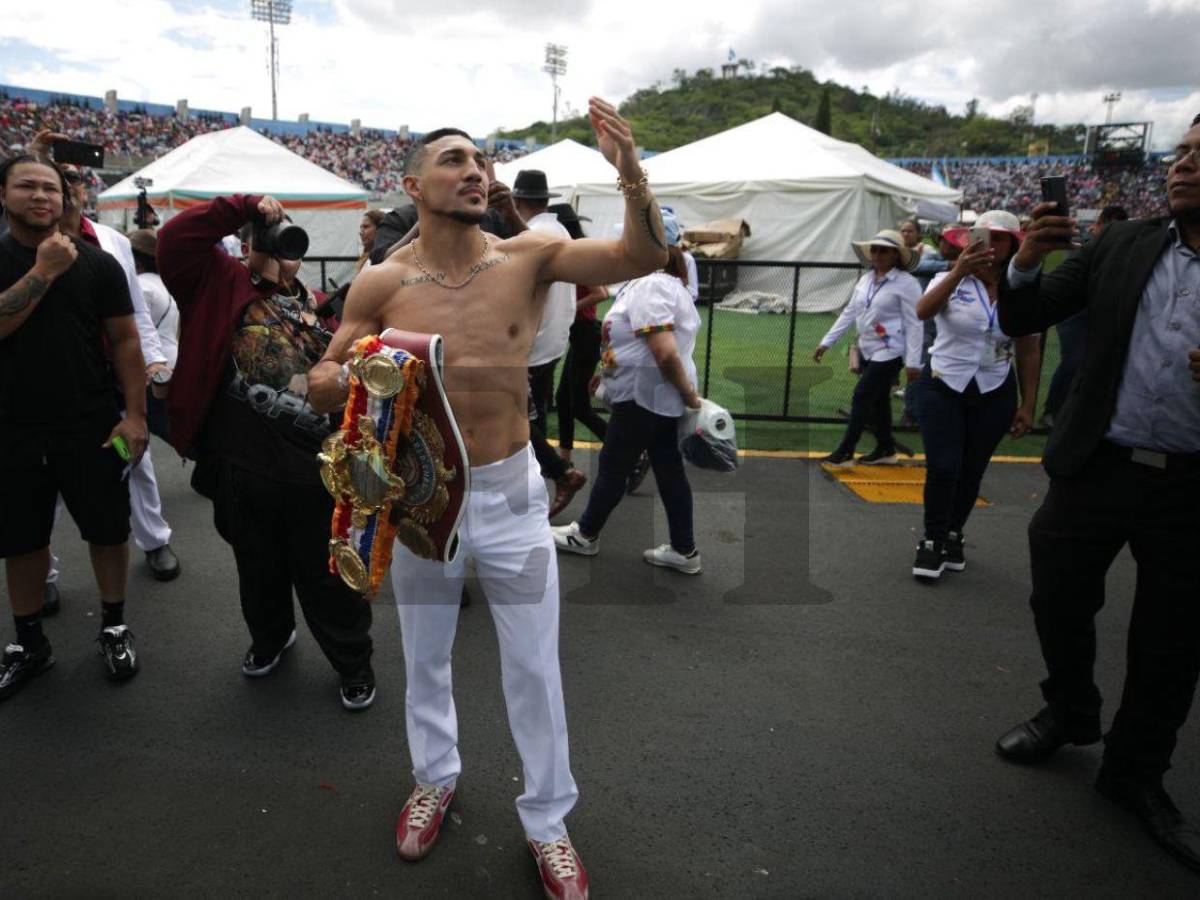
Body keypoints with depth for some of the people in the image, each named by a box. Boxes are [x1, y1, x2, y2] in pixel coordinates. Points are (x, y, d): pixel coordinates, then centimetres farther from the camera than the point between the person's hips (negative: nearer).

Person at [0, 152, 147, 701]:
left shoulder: (97, 263, 0)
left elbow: (125, 341, -1)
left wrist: (135, 414, -8)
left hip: (91, 427, -1)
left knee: (108, 529, 6)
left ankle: (114, 626, 26)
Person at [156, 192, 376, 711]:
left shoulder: (317, 308, 11)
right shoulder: (223, 285, 3)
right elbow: (175, 239, -12)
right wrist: (245, 207, -11)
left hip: (314, 470, 1)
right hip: (241, 468, 0)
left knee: (328, 577, 11)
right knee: (260, 570, 21)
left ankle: (353, 663, 29)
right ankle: (270, 638, 48)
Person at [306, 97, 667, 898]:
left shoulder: (528, 257, -8)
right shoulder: (382, 284, -8)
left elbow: (646, 257, -16)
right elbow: (320, 383, -3)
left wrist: (630, 170, -32)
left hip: (511, 493, 0)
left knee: (535, 667, 9)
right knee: (424, 660, 19)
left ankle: (548, 817, 31)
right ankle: (436, 776, 47)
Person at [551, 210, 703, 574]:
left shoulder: (648, 288, -21)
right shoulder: (664, 282, 12)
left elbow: (667, 354, -30)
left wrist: (689, 394, -19)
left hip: (643, 397, -10)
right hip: (660, 398, 10)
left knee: (613, 465, 7)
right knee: (669, 469, 12)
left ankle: (585, 535, 25)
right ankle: (684, 551, 18)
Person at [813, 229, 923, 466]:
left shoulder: (906, 283, -14)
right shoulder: (866, 280, 8)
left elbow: (914, 324, -15)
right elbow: (849, 312, 12)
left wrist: (913, 361, -18)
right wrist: (826, 342, 9)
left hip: (890, 352, -7)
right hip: (868, 349, 7)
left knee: (862, 397, -9)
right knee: (877, 400, 14)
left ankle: (845, 452, -2)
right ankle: (886, 450, 27)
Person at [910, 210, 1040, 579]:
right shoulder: (951, 281, -6)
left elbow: (1029, 351, 5)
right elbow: (923, 312, -27)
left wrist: (1028, 405, 4)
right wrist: (958, 272, -39)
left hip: (994, 394, 2)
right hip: (942, 387, -2)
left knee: (971, 471, 10)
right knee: (942, 468, -9)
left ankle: (954, 535, 28)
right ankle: (933, 540, 9)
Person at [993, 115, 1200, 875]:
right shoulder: (1122, 245, 1)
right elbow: (1020, 321, 2)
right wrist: (1027, 262, -18)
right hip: (1097, 467, 1)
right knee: (1059, 603, 13)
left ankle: (1136, 771, 34)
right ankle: (1070, 712, 42)